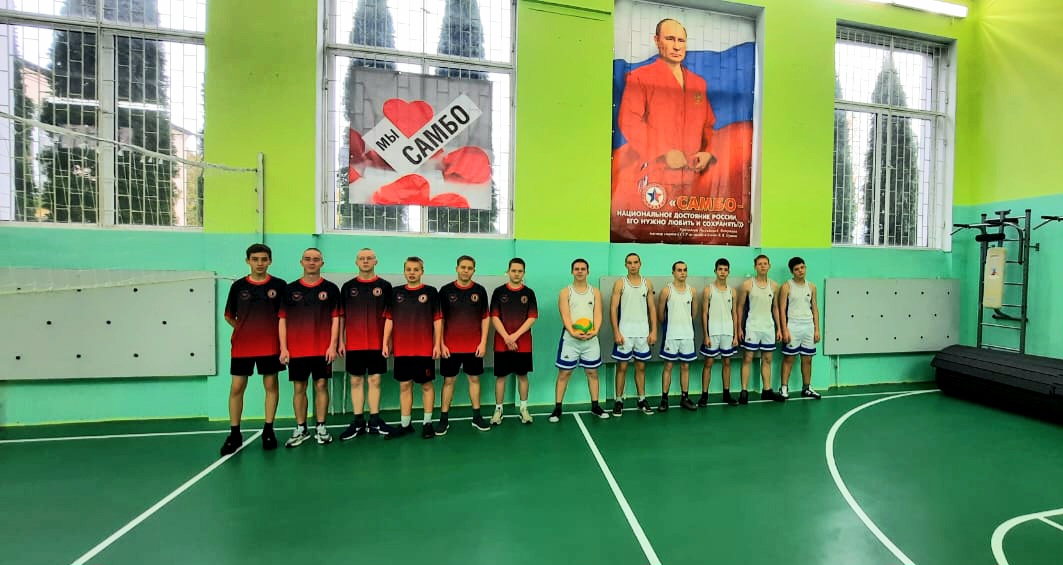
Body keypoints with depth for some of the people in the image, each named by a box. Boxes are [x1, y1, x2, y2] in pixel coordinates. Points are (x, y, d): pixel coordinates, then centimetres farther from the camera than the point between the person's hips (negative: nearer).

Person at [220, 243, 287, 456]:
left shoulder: (279, 285, -1)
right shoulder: (238, 286, 3)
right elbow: (229, 315, 12)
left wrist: (278, 333, -2)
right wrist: (244, 329, 2)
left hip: (270, 345, -1)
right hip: (242, 346, 1)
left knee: (271, 385, 5)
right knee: (236, 388, 4)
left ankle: (268, 430, 17)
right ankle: (234, 434, 17)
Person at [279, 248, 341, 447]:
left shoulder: (331, 288, 3)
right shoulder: (290, 289, 6)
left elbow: (335, 319, 1)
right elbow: (282, 320, 6)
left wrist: (333, 345, -7)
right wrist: (283, 348, -1)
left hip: (323, 349, -1)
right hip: (296, 349, 1)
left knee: (321, 386, 4)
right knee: (299, 388, 8)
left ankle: (321, 428, 15)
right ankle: (300, 429, 19)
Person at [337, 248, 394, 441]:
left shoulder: (384, 286, 2)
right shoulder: (348, 286, 6)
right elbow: (341, 315, 8)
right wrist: (340, 341, 3)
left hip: (377, 343, -1)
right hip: (354, 344, 1)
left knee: (374, 380, 4)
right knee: (356, 381, 6)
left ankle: (374, 421, 13)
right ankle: (358, 422, 15)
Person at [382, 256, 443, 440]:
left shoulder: (431, 292, -1)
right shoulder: (396, 293, 7)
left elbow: (437, 319, -2)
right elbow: (389, 319, 8)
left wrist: (437, 344, -7)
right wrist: (385, 343, 2)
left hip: (425, 349, -3)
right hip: (401, 349, 3)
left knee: (427, 385, 6)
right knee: (404, 385, 9)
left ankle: (427, 423, 18)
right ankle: (405, 424, 20)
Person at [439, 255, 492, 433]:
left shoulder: (480, 290, 1)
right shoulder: (446, 290, -2)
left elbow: (485, 318, 4)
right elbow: (440, 319, 0)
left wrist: (483, 342, -3)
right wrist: (441, 344, -5)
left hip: (474, 346, 1)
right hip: (450, 346, -1)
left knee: (474, 379, 10)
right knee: (449, 380, 6)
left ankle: (477, 417, 22)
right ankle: (444, 419, 17)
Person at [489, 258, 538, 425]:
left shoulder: (529, 293, 2)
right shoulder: (499, 292, 1)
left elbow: (532, 318, -4)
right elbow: (494, 317, -4)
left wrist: (515, 336, -13)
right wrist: (506, 337, -14)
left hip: (523, 344, 1)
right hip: (502, 343, -1)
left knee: (522, 375, 10)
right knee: (501, 376, 5)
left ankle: (524, 409, 22)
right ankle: (498, 410, 17)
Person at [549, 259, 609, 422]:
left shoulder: (595, 292, 8)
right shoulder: (565, 292, 1)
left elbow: (598, 314, -2)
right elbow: (565, 315, -11)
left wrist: (595, 330, -21)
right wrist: (572, 332, -27)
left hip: (591, 339, 3)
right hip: (570, 338, -2)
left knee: (592, 372, 10)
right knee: (564, 373, 1)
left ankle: (595, 406, 23)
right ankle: (557, 408, 9)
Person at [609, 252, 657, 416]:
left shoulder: (647, 283, 8)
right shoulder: (620, 283, -1)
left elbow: (652, 308, 9)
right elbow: (613, 309, -5)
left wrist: (654, 331, 1)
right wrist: (616, 332, -12)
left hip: (643, 332, 3)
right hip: (625, 331, -3)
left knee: (641, 366, 11)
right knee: (622, 367, 2)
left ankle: (642, 400, 22)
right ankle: (619, 401, 12)